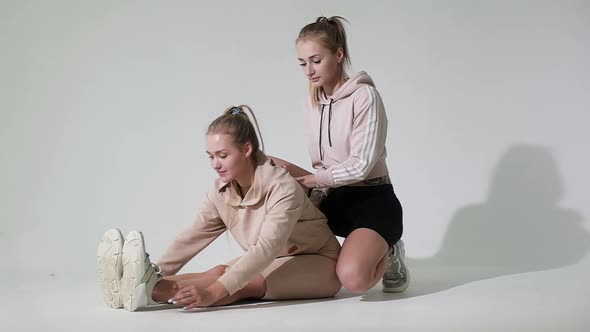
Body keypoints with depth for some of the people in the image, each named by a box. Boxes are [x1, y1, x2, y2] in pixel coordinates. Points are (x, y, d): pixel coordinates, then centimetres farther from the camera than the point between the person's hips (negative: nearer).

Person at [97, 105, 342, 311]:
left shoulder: (282, 188, -28)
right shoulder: (221, 192, -6)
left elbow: (266, 247, -40)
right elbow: (191, 238, -11)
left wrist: (213, 292, -50)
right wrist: (156, 275, -27)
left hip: (317, 265, -7)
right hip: (273, 263, 7)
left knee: (238, 285, -32)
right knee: (222, 273, -25)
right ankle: (148, 287, -45)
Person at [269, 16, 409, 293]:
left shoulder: (364, 96, -14)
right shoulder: (312, 104, 6)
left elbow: (360, 166, -19)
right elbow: (321, 167, 7)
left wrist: (312, 179, -13)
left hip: (374, 200, -7)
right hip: (337, 198, 7)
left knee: (354, 278, -33)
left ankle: (387, 256, 6)